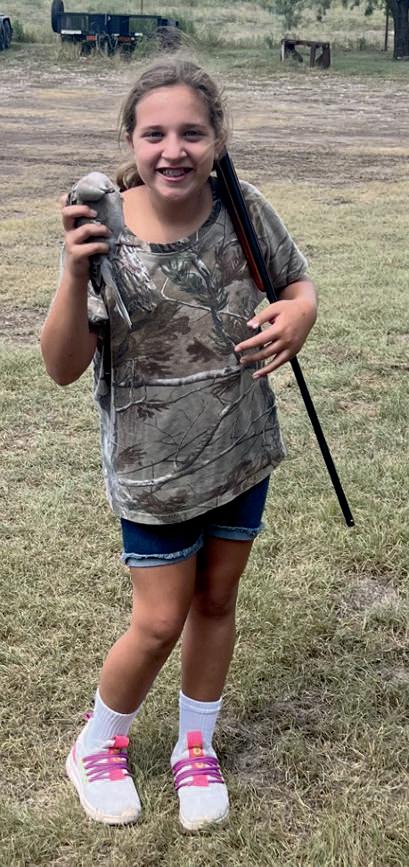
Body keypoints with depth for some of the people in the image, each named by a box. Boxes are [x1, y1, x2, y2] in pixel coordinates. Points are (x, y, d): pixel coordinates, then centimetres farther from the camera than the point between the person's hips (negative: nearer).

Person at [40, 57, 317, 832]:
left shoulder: (245, 212, -10)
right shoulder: (104, 234, -18)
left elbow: (299, 284, 7)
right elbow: (62, 367, -19)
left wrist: (298, 314, -17)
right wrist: (75, 276, -35)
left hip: (243, 452, 4)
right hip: (156, 468, -3)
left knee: (216, 601, 17)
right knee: (161, 620, 5)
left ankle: (195, 747, 41)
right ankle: (97, 747, 35)